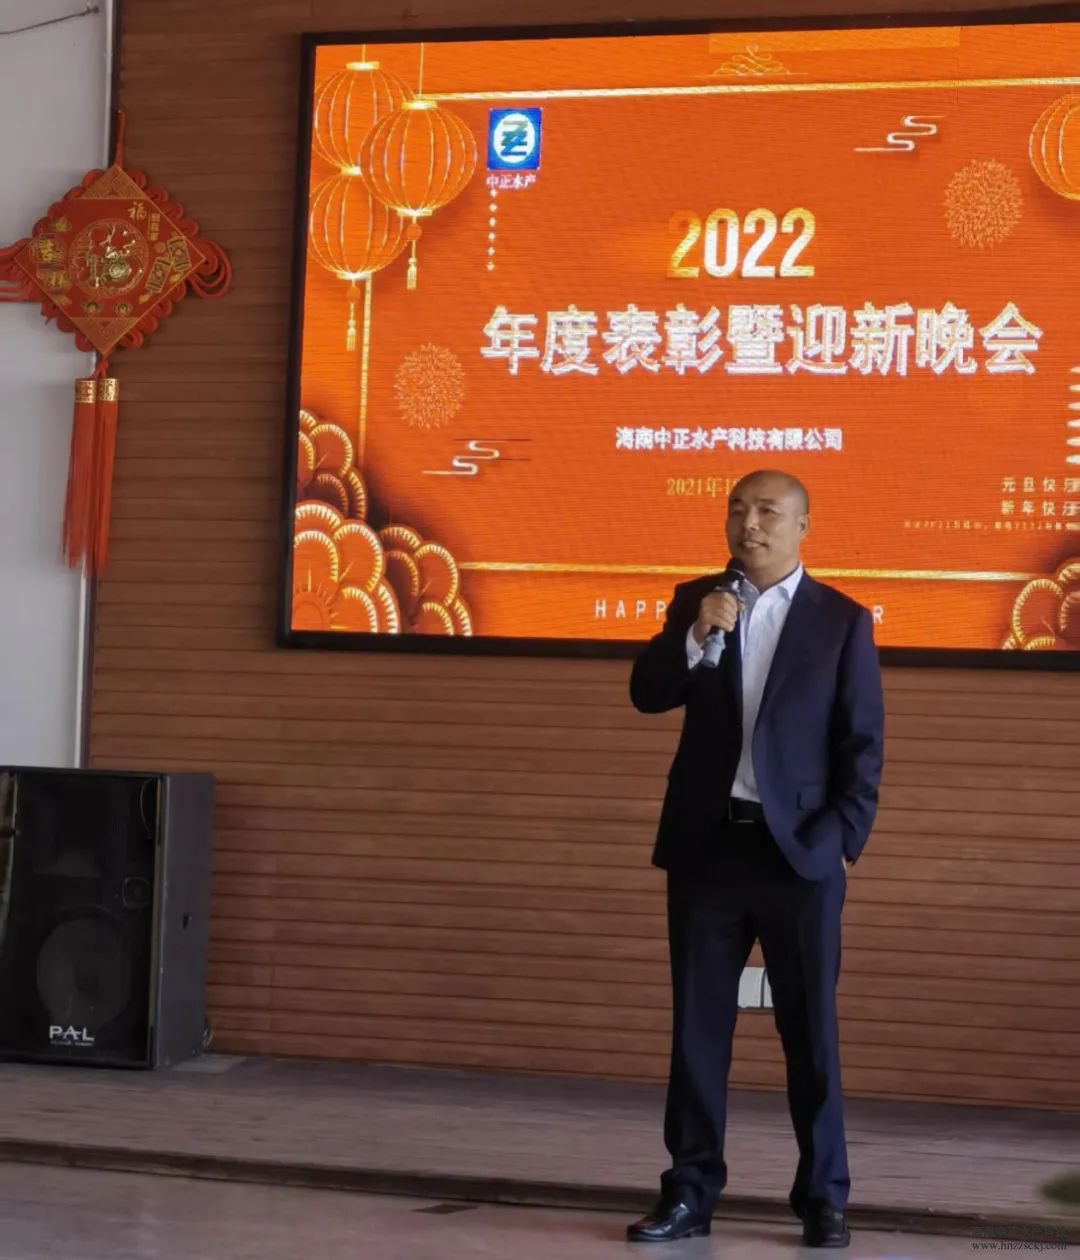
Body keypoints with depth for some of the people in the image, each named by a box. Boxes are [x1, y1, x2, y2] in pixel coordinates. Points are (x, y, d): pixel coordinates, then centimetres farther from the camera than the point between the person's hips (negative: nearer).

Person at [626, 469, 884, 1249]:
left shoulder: (842, 620, 0)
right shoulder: (695, 601, 9)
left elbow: (863, 744, -1)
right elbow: (648, 695, 0)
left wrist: (844, 841, -8)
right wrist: (694, 637, -16)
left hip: (800, 850, -2)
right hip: (707, 844, 3)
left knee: (811, 1029, 3)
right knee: (698, 1024, 5)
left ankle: (823, 1199, 12)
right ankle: (690, 1193, 12)